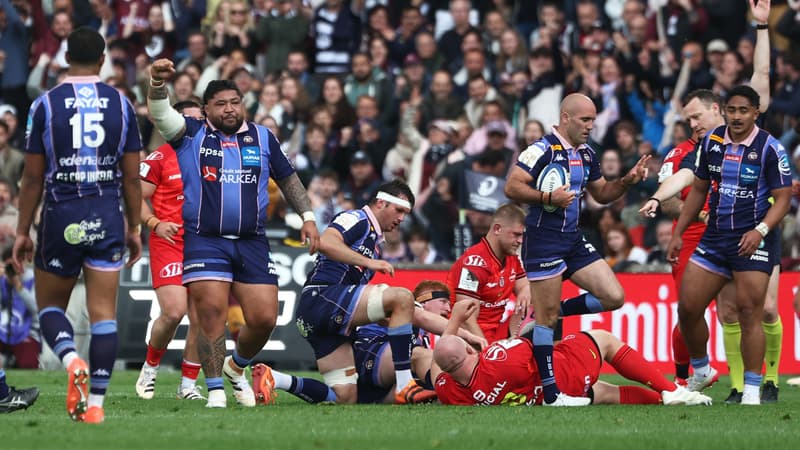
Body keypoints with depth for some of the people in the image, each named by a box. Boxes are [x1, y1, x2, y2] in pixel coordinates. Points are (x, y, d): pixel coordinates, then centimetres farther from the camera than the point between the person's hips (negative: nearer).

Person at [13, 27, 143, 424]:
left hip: (61, 216, -1)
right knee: (103, 313, 3)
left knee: (50, 306, 13)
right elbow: (131, 176, 5)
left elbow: (33, 177, -1)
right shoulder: (121, 105, 3)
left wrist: (22, 232, 6)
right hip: (107, 217, 1)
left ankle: (72, 360, -16)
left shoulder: (45, 105, -3)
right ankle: (95, 403, -1)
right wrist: (134, 228, 15)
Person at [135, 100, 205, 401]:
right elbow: (137, 197, -1)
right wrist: (154, 223, -15)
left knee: (201, 319, -2)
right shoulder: (160, 158, -2)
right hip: (169, 242, -5)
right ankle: (150, 366, 9)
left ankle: (188, 384, 9)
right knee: (173, 312, -17)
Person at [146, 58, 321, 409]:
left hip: (252, 244, 3)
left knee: (264, 318, -2)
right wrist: (158, 83, -31)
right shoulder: (192, 135, 5)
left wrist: (307, 217, 14)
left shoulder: (263, 138, 13)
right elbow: (161, 115, -12)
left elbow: (288, 179, 22)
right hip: (204, 241, -3)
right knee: (211, 314, -13)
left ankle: (236, 367, 27)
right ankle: (215, 390, -5)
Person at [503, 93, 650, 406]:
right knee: (547, 316, -5)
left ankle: (552, 313, 15)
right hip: (543, 239, -8)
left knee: (614, 297, 0)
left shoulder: (586, 154, 13)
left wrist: (628, 181, 7)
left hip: (574, 239, 8)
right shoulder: (543, 150, -12)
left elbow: (602, 194, 23)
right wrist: (548, 198, -24)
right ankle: (550, 392, -1)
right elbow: (512, 187, -17)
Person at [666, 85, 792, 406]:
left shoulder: (770, 148, -10)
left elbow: (783, 198, -11)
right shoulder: (711, 141, 5)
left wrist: (760, 230, -26)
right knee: (688, 307, 4)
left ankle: (752, 391, -7)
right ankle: (701, 372, 26)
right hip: (714, 237, 5)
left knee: (749, 314, -12)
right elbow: (699, 189, 15)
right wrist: (678, 233, 12)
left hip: (752, 243, -5)